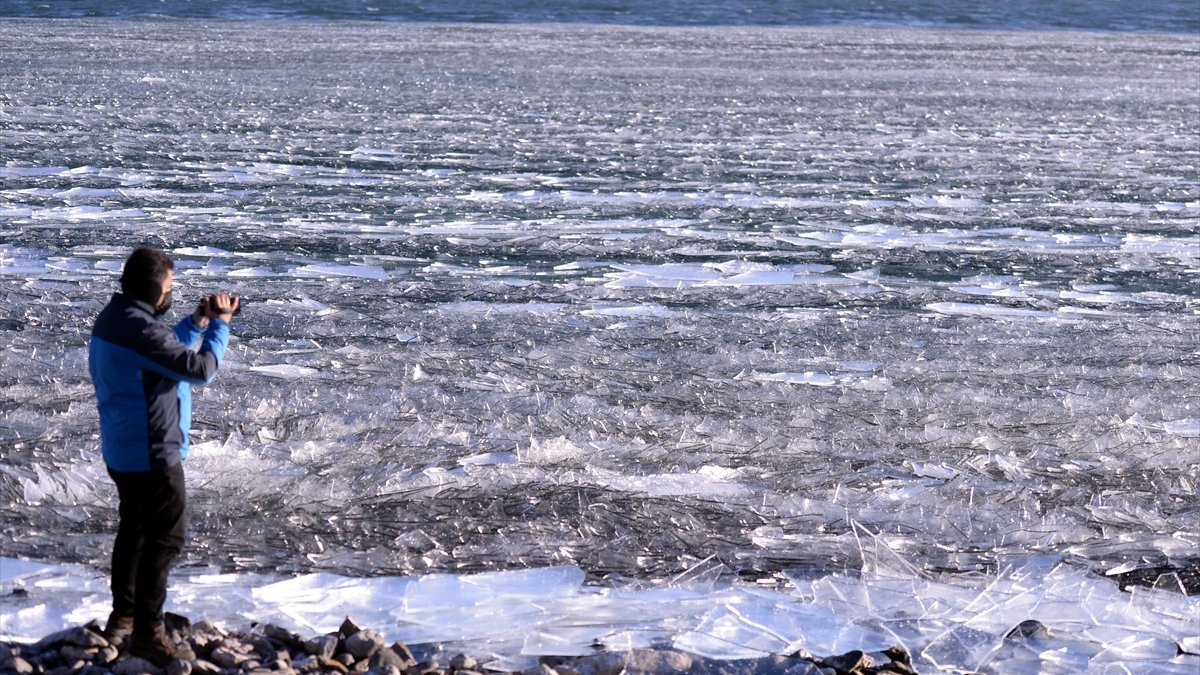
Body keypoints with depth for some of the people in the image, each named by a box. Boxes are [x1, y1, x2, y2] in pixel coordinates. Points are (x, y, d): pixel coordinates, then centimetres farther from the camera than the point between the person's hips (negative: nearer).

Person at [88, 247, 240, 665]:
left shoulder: (114, 318, 7)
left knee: (134, 530, 22)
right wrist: (219, 325, -12)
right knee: (165, 538, -3)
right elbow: (200, 369, -25)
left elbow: (166, 355, 18)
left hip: (122, 451, 10)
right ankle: (147, 633, 1)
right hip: (151, 453, -10)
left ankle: (123, 616, 32)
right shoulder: (140, 328, -26)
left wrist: (197, 323, 9)